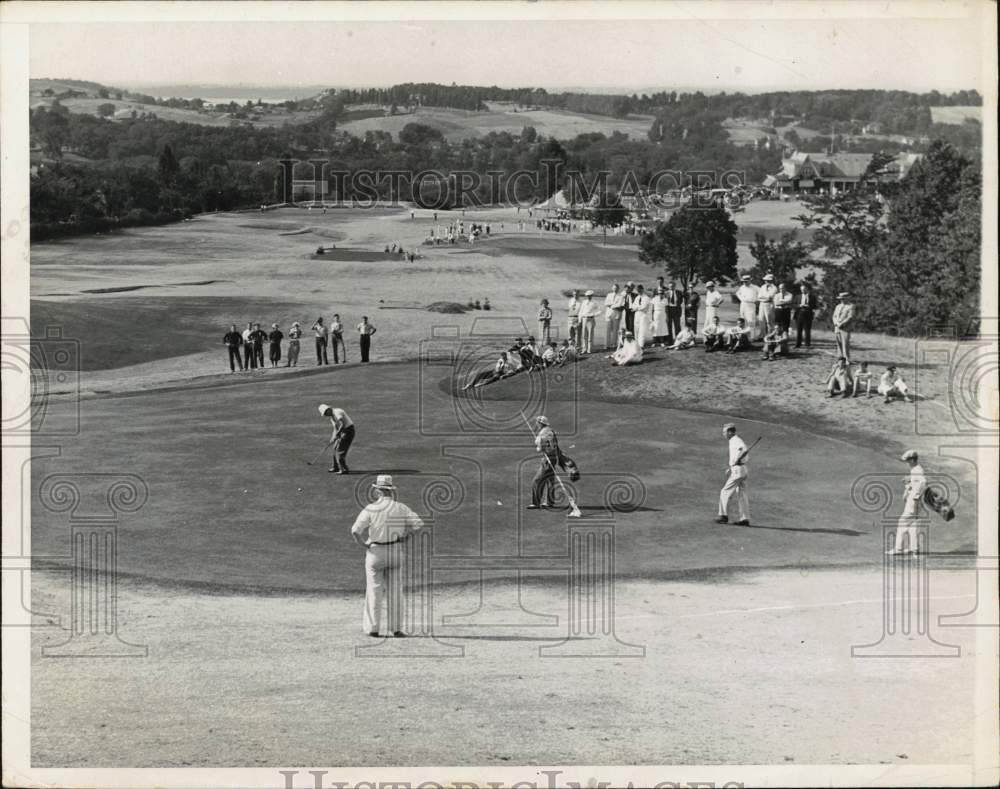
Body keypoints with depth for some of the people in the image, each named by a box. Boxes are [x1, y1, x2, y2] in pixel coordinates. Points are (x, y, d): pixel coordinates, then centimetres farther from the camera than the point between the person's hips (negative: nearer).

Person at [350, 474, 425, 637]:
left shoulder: (371, 509, -12)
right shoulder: (400, 508, -3)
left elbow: (355, 530, -19)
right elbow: (419, 524, -7)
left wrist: (362, 544, -4)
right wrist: (407, 536, 5)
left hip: (375, 552, -2)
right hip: (396, 552, 2)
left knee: (375, 591, 7)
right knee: (395, 591, 8)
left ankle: (373, 628, 10)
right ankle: (396, 628, 9)